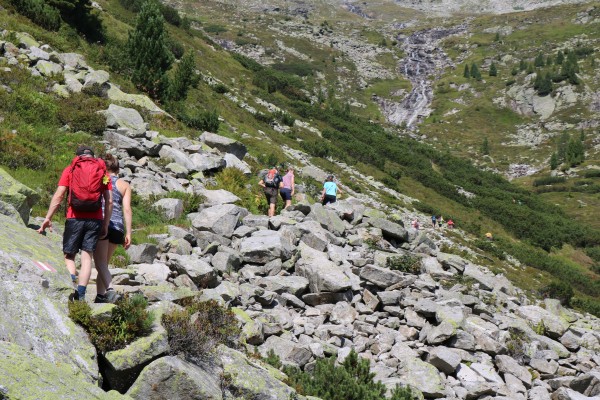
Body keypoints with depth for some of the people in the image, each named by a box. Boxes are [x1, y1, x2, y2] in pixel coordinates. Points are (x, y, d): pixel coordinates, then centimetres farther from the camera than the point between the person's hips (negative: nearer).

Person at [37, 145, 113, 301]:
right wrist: (105, 224, 8)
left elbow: (58, 196, -2)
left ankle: (72, 282, -17)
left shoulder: (70, 169, 8)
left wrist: (48, 218, -2)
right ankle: (81, 295, -3)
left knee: (69, 256, 9)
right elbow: (109, 201, 4)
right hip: (95, 220, 1)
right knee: (86, 257, 4)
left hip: (74, 218, -1)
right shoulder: (103, 170, 12)